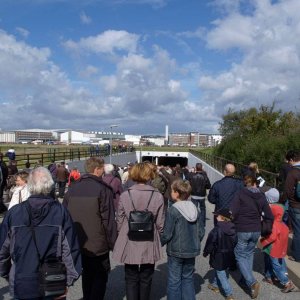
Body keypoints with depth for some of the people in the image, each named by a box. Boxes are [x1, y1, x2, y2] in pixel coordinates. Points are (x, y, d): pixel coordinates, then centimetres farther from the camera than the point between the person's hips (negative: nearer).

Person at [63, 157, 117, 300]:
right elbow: (108, 219, -17)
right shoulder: (103, 189, -15)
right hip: (98, 244, -6)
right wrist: (112, 242, -7)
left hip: (79, 243, 6)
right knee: (100, 276, 10)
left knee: (87, 274, 22)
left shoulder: (72, 188, 3)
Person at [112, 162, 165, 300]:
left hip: (129, 244, 0)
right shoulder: (157, 196, -12)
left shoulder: (125, 195, -11)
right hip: (149, 245, 1)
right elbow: (160, 223, -5)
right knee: (146, 279, 19)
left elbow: (120, 221, -2)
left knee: (131, 278, 14)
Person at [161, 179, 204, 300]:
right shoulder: (194, 209, -1)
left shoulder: (173, 210, -18)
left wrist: (159, 243, 2)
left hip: (176, 251, -5)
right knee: (188, 278, 19)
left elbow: (167, 234, -16)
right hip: (192, 250, 6)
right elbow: (201, 232, 4)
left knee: (174, 280, 7)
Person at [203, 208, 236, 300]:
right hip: (229, 255, 7)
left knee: (221, 274, 3)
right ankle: (215, 285, 41)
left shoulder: (217, 230, -24)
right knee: (218, 271, 25)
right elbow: (234, 242, 7)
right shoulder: (232, 229, -4)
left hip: (218, 256, -7)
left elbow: (211, 243, -16)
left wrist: (206, 252, -1)